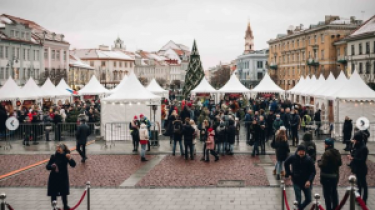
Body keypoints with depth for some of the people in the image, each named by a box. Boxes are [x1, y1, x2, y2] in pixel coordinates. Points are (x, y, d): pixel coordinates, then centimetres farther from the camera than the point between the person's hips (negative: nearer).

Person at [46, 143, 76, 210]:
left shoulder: (65, 156, -8)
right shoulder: (53, 157, -4)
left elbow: (73, 165, -17)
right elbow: (47, 166, -1)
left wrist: (70, 159, -36)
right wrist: (52, 166, -24)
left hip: (63, 178, -1)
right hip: (54, 178, 1)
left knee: (64, 193, 12)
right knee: (53, 194, 2)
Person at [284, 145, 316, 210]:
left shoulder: (308, 159, -14)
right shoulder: (292, 158, -11)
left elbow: (313, 171, -10)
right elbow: (286, 164, 10)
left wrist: (309, 181, -23)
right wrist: (288, 173, 6)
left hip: (306, 183, 1)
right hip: (296, 182, -1)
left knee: (308, 199, 10)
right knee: (298, 200, -7)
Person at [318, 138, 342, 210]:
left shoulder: (327, 153, -23)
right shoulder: (337, 152, 4)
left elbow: (322, 164, -24)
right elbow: (340, 163, 11)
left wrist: (319, 161, -5)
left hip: (327, 176, -8)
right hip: (335, 175, 8)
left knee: (327, 193, 2)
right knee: (334, 191, 20)